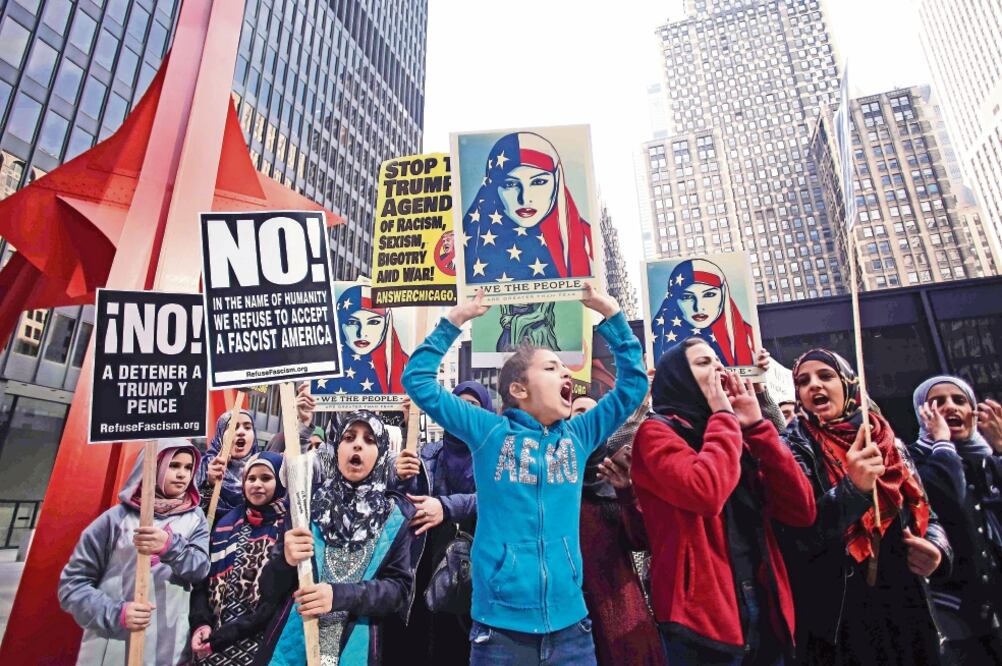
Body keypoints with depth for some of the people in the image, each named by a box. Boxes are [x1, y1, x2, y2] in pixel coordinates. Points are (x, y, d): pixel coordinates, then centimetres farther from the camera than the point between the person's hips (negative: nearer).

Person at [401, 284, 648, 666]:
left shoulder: (579, 435, 5)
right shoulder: (489, 432, -4)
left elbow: (634, 383, 9)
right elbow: (418, 380, -4)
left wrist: (611, 315, 4)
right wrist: (454, 321, -9)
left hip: (569, 624, 3)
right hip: (501, 626, -3)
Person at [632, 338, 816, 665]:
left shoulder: (736, 435, 12)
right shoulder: (656, 432, -8)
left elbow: (802, 511, 2)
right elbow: (705, 493, -28)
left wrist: (756, 426, -2)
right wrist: (724, 417, -13)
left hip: (764, 611, 7)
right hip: (703, 617, -6)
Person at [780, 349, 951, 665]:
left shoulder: (886, 440, 7)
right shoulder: (795, 446, -8)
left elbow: (923, 512, 17)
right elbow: (799, 536, -17)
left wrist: (936, 547, -4)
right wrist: (853, 488, -30)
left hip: (905, 604, 5)